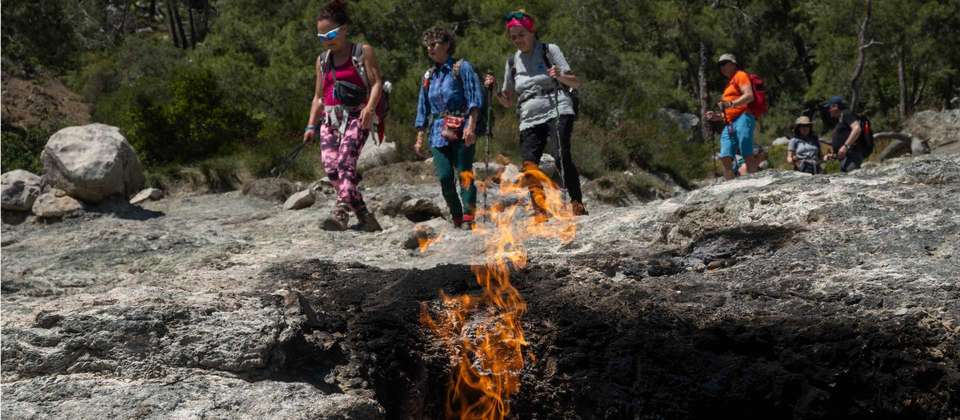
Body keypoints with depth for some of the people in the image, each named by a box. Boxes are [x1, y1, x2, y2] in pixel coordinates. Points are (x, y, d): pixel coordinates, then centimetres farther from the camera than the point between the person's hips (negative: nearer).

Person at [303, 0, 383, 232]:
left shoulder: (363, 52, 3)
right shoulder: (322, 60, 19)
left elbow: (376, 82, -5)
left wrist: (369, 107, -22)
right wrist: (311, 126, 13)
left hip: (356, 116, -5)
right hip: (330, 118, 5)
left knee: (345, 161, -25)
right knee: (331, 166, -10)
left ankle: (340, 213, -35)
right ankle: (365, 217, -4)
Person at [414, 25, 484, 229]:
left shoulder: (462, 67, 2)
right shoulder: (428, 76, 19)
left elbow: (475, 99, -6)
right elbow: (423, 109, 22)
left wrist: (471, 126, -16)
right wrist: (420, 138, 16)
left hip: (462, 130, -4)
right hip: (438, 133, 4)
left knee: (464, 174, -10)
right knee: (445, 177, -6)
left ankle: (468, 219, -12)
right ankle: (457, 220, 5)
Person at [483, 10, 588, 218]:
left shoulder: (549, 50, 5)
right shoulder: (512, 62, 16)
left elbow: (576, 83, 2)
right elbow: (509, 102, 21)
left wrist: (560, 76, -18)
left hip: (557, 112, -4)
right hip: (530, 119, 4)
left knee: (563, 157, -22)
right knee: (529, 166, -13)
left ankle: (577, 205, -16)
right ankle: (541, 213, -9)